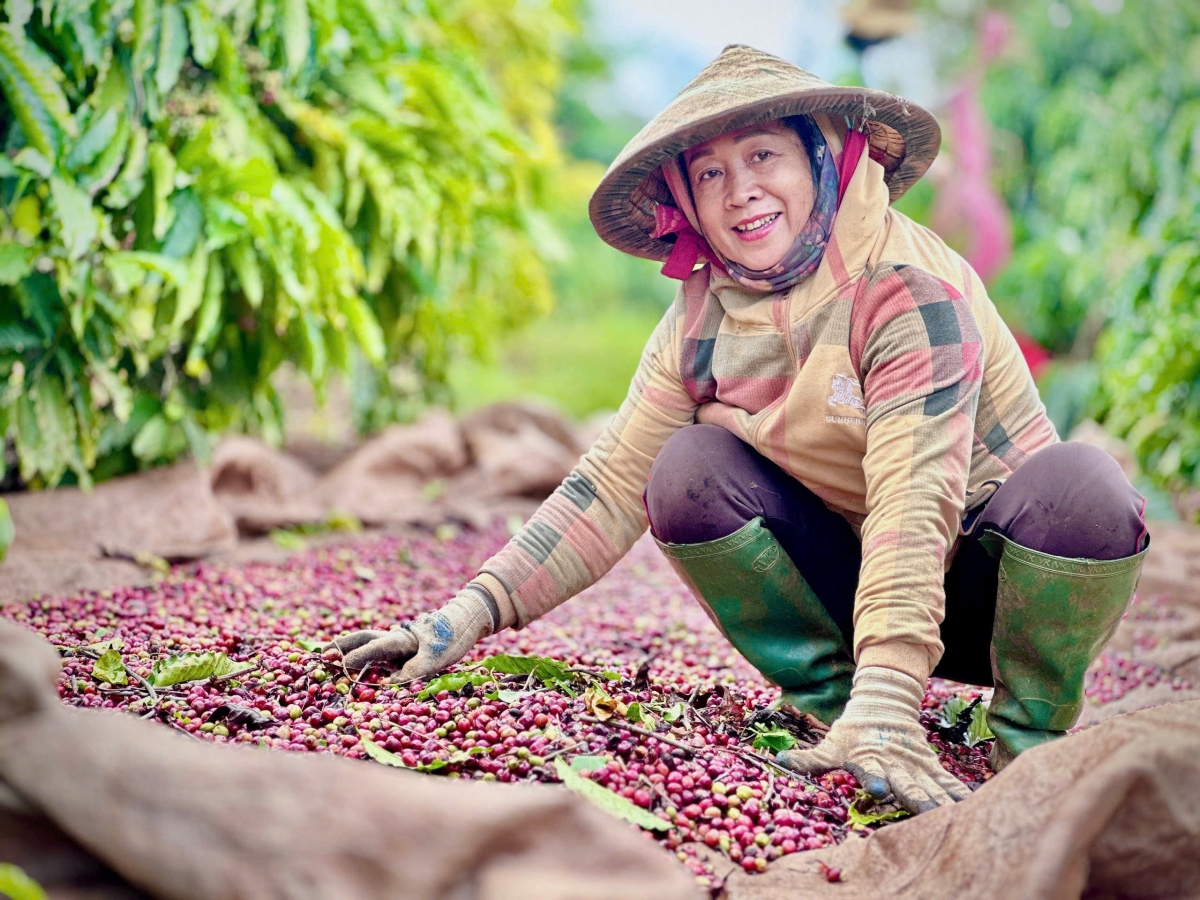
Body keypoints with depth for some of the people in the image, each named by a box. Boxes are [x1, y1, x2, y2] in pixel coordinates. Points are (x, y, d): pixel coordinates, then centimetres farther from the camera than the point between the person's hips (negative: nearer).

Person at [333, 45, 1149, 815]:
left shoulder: (908, 285, -23)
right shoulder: (703, 318, -5)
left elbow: (915, 501, -34)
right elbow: (611, 484, -7)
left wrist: (884, 700, -45)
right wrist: (471, 613, -18)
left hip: (984, 578, -4)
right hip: (853, 576, 4)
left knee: (1081, 486, -35)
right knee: (690, 470, -19)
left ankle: (1030, 742, -12)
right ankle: (828, 704, -9)